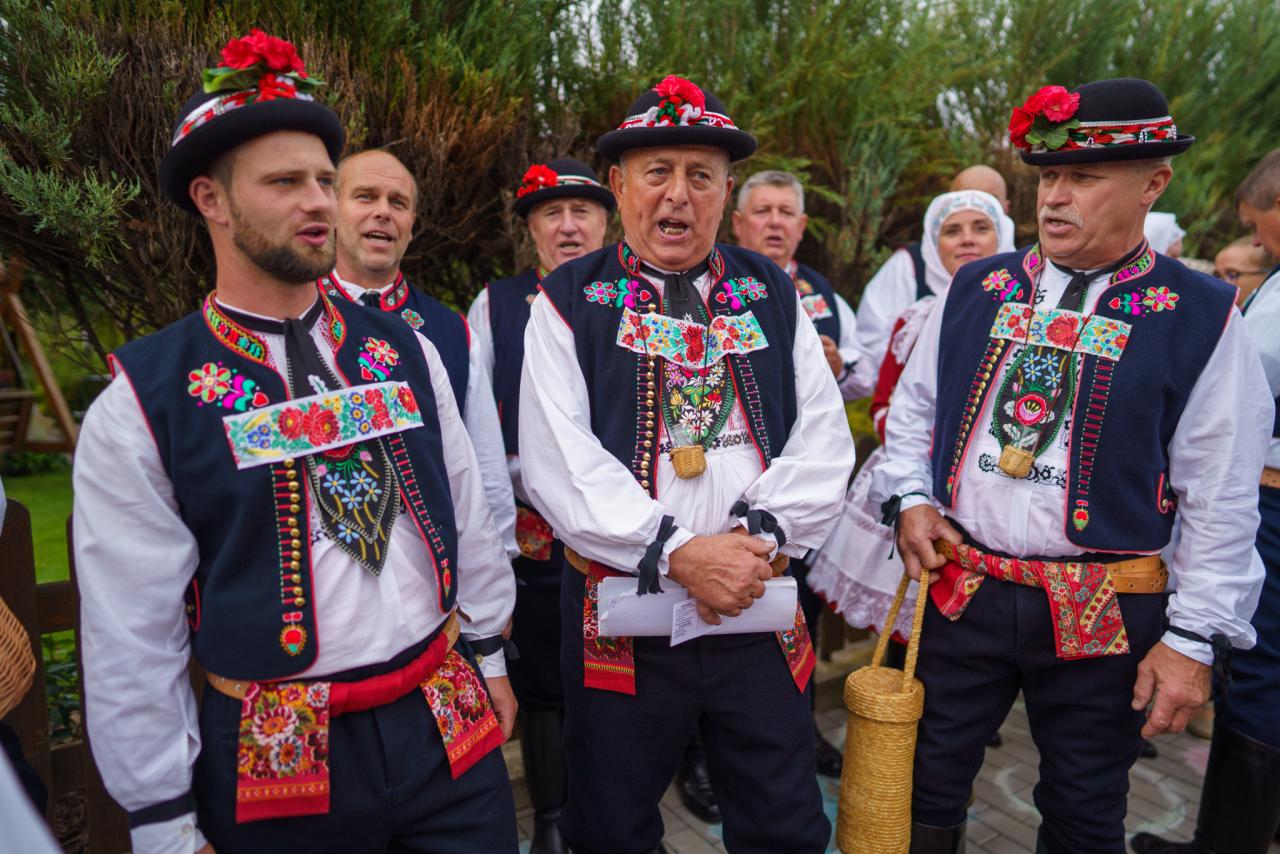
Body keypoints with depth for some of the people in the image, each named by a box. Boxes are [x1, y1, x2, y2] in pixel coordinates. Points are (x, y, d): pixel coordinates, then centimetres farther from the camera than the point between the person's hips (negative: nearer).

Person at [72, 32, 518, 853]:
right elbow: (130, 637, -7)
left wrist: (489, 659, 12)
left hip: (450, 728, 3)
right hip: (275, 765, -2)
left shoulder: (406, 352, 1)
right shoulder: (141, 401, -10)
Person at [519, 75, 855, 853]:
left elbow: (824, 443, 1)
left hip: (761, 619, 2)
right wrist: (677, 553, -18)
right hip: (623, 623, -1)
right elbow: (559, 462, -11)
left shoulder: (775, 297, 6)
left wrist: (758, 537, -14)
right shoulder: (570, 303, -2)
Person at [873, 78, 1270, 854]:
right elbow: (914, 408, 13)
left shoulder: (1200, 317, -6)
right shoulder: (977, 289, 3)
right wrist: (909, 499, -2)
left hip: (1102, 614, -2)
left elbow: (1222, 500, -5)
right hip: (959, 589, 3)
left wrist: (1193, 638, -6)